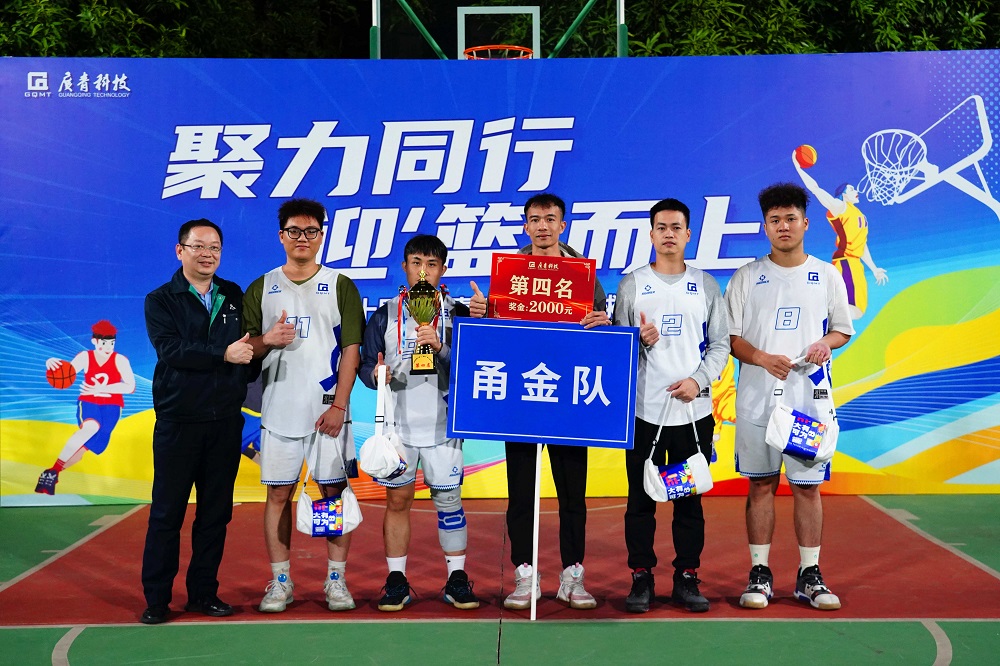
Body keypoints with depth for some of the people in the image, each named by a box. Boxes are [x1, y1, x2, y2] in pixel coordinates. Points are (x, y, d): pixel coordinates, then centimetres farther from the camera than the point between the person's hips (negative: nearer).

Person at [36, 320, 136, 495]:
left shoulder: (120, 360, -14)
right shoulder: (85, 357, -9)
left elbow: (131, 387, -24)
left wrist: (100, 389, -33)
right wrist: (53, 364, -47)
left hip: (111, 406, 0)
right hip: (88, 403, 0)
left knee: (87, 443, -21)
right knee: (91, 427, -33)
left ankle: (52, 473, -1)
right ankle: (52, 471, -26)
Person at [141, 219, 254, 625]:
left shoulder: (234, 297, 13)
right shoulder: (161, 301, 1)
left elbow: (246, 346, 16)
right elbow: (171, 350, -14)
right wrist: (223, 354, -18)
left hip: (225, 420, 3)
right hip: (177, 420, -3)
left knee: (216, 512, 7)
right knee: (167, 511, 2)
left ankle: (204, 592, 18)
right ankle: (156, 598, 11)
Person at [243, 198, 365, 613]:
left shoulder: (340, 286, 4)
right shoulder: (261, 289, 10)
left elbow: (351, 349, -1)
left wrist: (339, 406, -10)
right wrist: (266, 340, -12)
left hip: (327, 410, -2)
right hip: (279, 408, 2)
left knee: (334, 490, 0)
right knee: (278, 493, 4)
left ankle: (336, 580, 10)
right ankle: (280, 582, 14)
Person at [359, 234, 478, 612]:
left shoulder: (457, 313, 3)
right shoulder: (385, 315, 7)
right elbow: (365, 365, 7)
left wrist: (441, 347, -20)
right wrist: (375, 375, -15)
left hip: (442, 424, -1)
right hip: (398, 424, 1)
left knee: (449, 500, 3)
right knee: (397, 500, 5)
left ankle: (457, 579, 14)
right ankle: (396, 581, 15)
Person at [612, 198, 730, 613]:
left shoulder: (706, 286, 9)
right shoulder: (631, 284, 6)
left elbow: (720, 342, 8)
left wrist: (699, 380, -7)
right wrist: (638, 341, -14)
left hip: (693, 410, 1)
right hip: (644, 409, -1)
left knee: (690, 498, 6)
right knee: (641, 498, 3)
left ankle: (687, 579, 15)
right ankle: (641, 579, 12)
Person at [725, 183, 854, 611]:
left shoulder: (827, 275, 9)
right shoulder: (747, 277, 5)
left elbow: (843, 328, 15)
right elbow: (729, 336, 3)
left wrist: (825, 344, -7)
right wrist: (762, 358, -14)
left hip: (810, 396, 1)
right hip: (758, 396, 0)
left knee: (808, 485, 3)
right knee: (761, 483, 4)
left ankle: (809, 576, 12)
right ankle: (759, 573, 11)